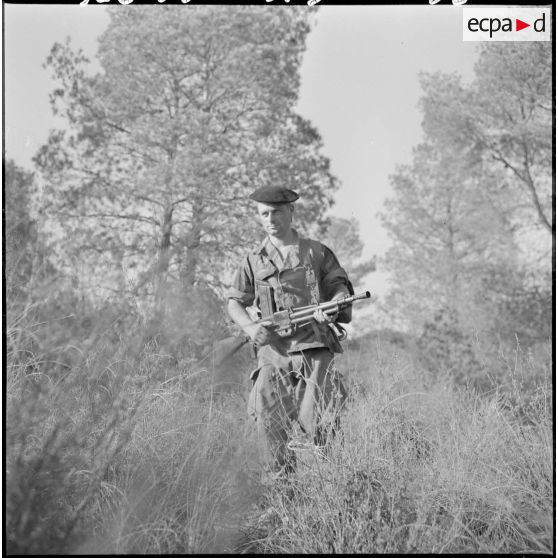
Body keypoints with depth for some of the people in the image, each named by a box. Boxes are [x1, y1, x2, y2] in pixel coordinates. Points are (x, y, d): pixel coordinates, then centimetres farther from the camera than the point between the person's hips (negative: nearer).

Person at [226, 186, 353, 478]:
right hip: (273, 348, 2)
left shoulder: (316, 252, 11)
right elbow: (234, 302, 16)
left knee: (317, 421, -11)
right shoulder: (255, 261, 12)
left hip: (314, 347, -2)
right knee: (270, 422, -5)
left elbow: (340, 287, 11)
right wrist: (250, 327, -3)